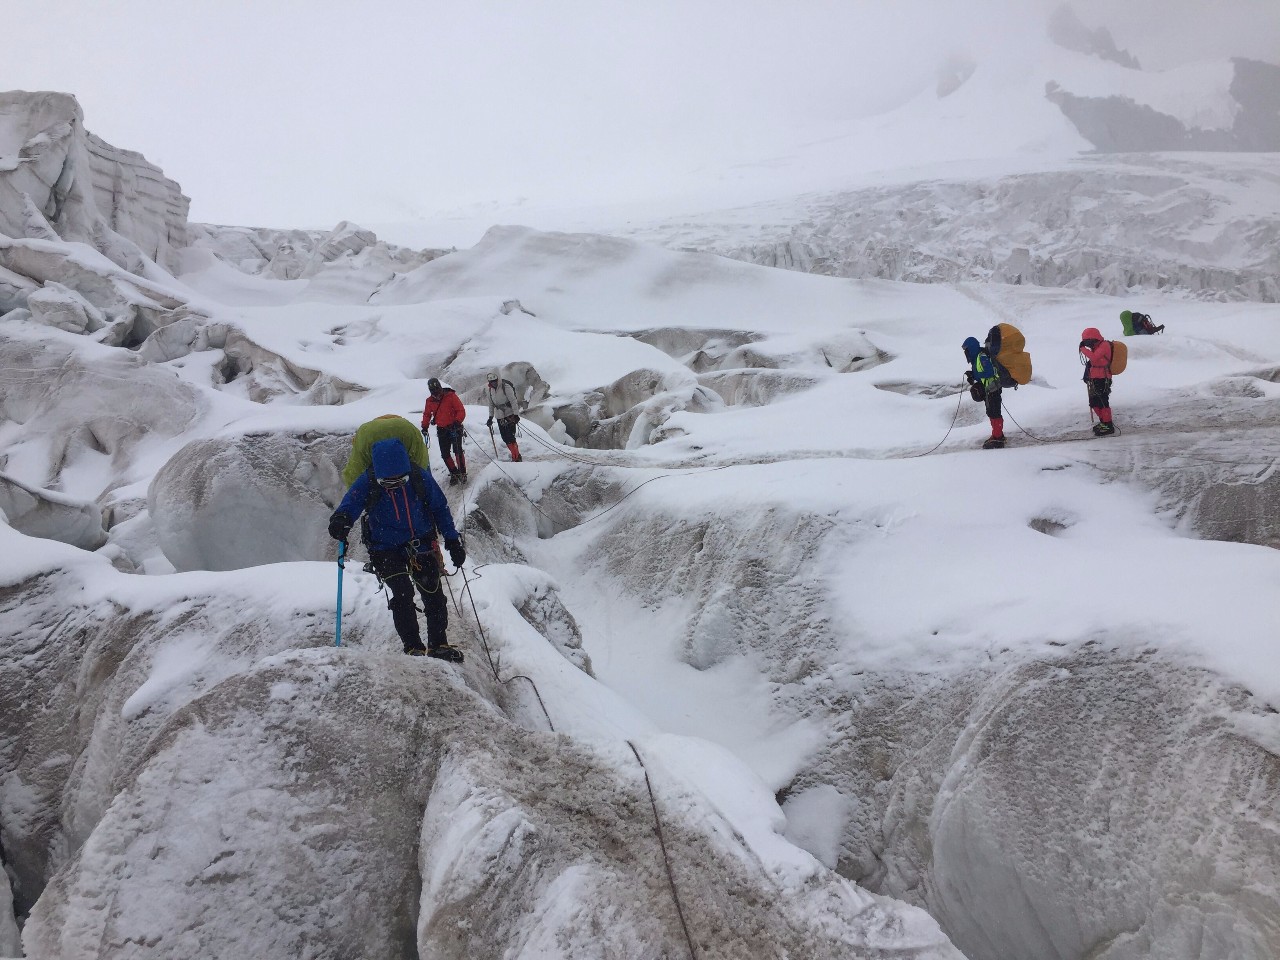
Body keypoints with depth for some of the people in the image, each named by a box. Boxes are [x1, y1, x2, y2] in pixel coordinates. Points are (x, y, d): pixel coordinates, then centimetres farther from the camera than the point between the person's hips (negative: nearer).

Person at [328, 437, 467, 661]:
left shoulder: (420, 477, -11)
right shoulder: (367, 483, -15)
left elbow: (440, 509, 1)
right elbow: (350, 504, -25)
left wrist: (453, 542, 3)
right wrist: (340, 520, -50)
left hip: (421, 545, 2)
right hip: (386, 550, -2)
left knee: (434, 595, 0)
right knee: (403, 593, -18)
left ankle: (438, 645, 13)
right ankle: (413, 647, -10)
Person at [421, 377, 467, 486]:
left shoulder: (451, 396, -10)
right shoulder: (430, 401, 4)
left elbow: (461, 411, -11)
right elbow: (427, 414, 18)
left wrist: (457, 422, -25)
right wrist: (425, 427, 7)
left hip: (454, 428, -4)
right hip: (442, 430, 4)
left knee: (458, 451, -9)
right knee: (445, 454, 1)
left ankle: (462, 473, 4)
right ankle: (454, 473, 14)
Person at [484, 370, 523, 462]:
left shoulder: (506, 387, -14)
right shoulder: (489, 390, 6)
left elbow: (513, 401, -14)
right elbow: (491, 404, 16)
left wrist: (516, 415, -19)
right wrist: (490, 417, 13)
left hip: (510, 414, -6)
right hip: (499, 416, 6)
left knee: (510, 437, -13)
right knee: (505, 438, 3)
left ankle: (516, 458, -10)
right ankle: (515, 455, 13)